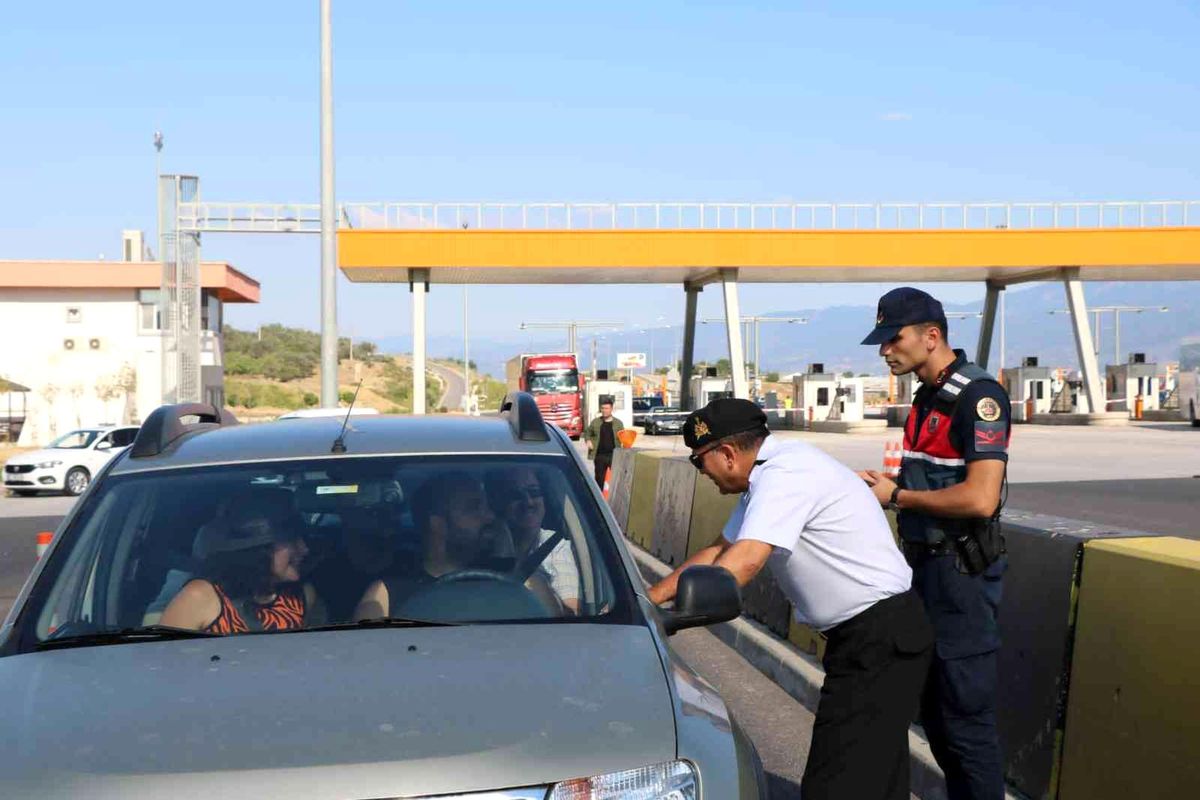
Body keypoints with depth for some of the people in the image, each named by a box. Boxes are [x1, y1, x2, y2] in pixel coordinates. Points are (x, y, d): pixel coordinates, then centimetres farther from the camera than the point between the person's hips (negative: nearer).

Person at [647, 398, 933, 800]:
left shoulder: (784, 476, -20)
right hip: (862, 636, 11)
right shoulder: (768, 477, 12)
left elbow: (744, 561, -29)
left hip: (881, 638, -11)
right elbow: (720, 552, 16)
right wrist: (649, 597, 9)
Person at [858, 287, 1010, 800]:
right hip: (925, 566, 10)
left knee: (966, 715, -3)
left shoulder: (978, 397, -17)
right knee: (933, 708, 18)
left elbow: (979, 499, -25)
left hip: (961, 573, -10)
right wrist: (885, 484, 5)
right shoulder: (927, 397, 12)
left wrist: (896, 496, -15)